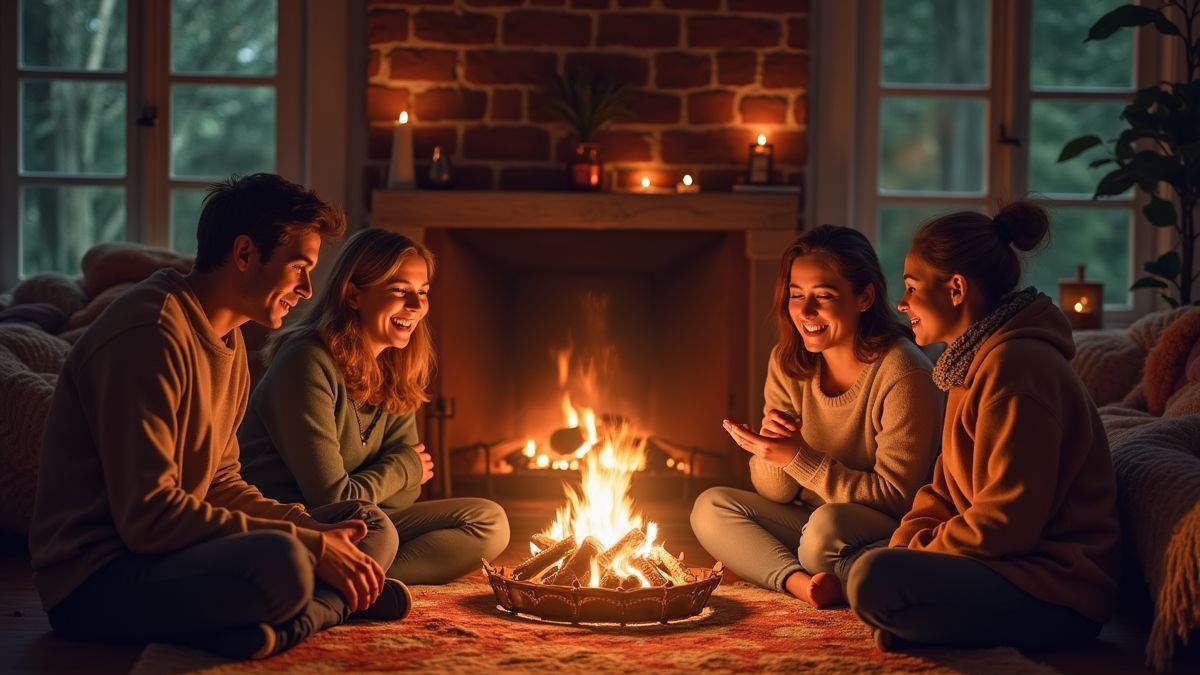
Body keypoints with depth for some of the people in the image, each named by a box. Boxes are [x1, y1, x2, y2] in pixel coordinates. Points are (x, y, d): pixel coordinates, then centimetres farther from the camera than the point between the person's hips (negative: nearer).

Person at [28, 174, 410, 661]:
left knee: (372, 527, 7)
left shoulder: (229, 341, 15)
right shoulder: (150, 334, -18)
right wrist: (308, 546, -20)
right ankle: (330, 602, -8)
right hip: (96, 581, -11)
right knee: (280, 564, -38)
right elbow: (148, 515, -24)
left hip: (168, 555, 11)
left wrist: (312, 530, -2)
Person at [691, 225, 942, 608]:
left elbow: (896, 497, -18)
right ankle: (802, 583, -26)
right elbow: (775, 493, 4)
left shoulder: (903, 375, -19)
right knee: (711, 507, -9)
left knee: (827, 524, -37)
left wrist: (800, 458, -25)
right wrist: (771, 449, -20)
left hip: (895, 530, -7)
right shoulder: (789, 363, 1)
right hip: (809, 521, 8)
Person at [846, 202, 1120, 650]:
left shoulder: (1016, 366, -19)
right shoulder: (977, 363, 15)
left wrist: (913, 553, -13)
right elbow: (947, 488, 16)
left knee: (875, 580, -30)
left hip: (1057, 593, -11)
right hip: (1008, 562, 11)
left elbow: (1008, 520, -23)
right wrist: (903, 545, -2)